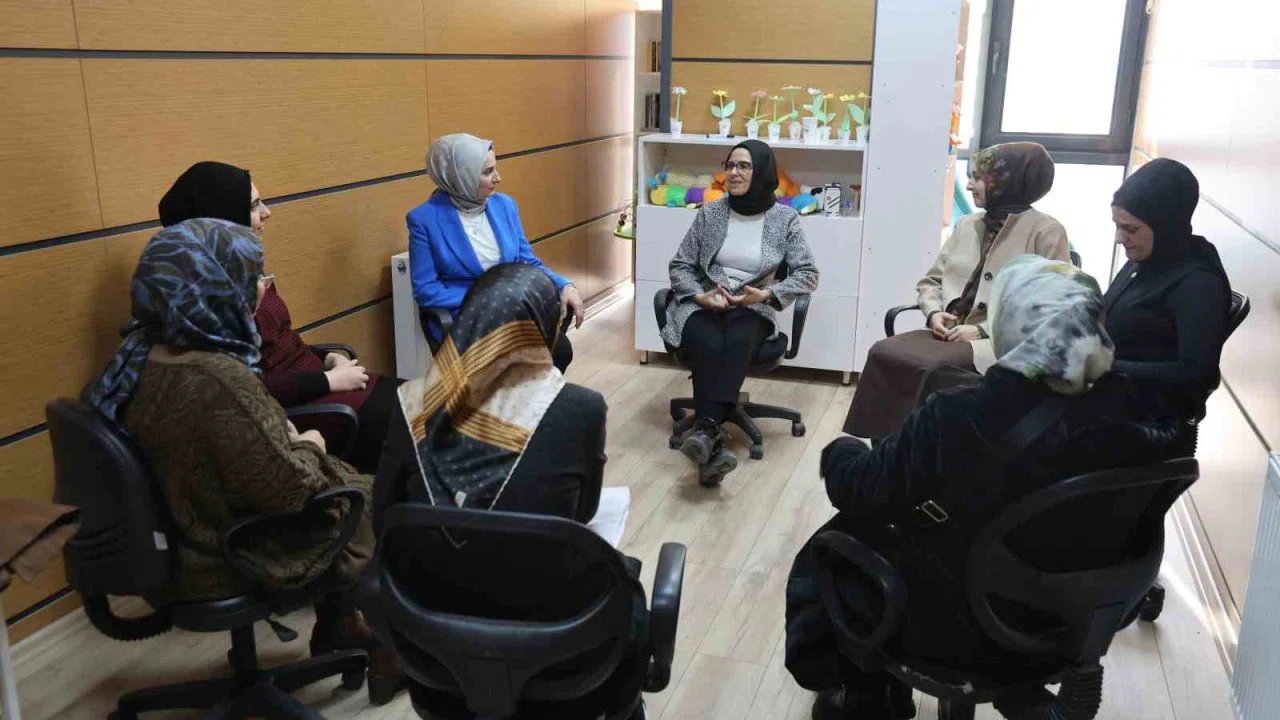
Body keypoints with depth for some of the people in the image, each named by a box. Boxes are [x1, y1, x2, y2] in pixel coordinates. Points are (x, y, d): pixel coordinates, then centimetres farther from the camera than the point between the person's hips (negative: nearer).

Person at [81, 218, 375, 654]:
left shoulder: (142, 352, -6)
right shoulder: (219, 381, -36)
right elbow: (289, 490, -29)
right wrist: (310, 448, -10)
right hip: (238, 557, -9)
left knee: (347, 484, 24)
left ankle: (335, 627, 39)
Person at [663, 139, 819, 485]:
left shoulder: (784, 218, 5)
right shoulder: (710, 212, 7)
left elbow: (808, 273, 0)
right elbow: (680, 266, 8)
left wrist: (767, 294, -15)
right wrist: (701, 296, -12)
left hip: (752, 309, 0)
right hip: (703, 305, 1)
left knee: (737, 343, -37)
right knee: (709, 346, -35)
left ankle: (704, 429, -48)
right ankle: (713, 442, -43)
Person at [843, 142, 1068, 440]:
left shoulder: (1045, 232, -2)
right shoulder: (966, 225, 18)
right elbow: (929, 281, 22)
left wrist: (983, 331, -15)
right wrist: (934, 312, -1)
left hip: (1000, 342, -6)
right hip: (949, 333, 6)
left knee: (933, 368, -34)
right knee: (883, 353, -22)